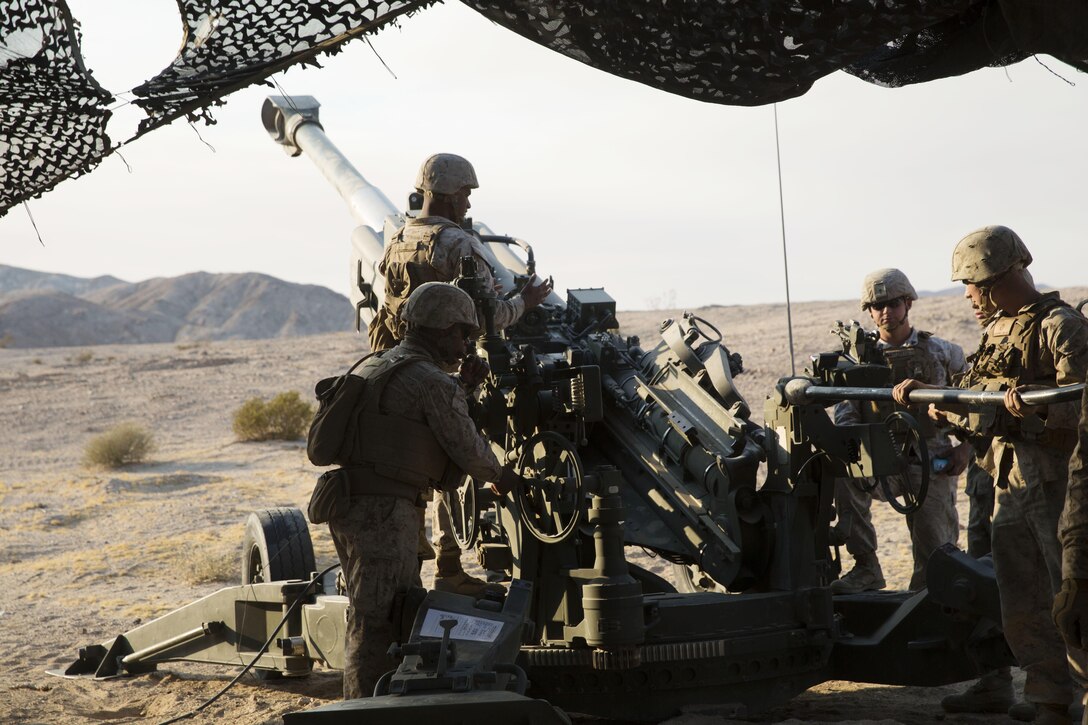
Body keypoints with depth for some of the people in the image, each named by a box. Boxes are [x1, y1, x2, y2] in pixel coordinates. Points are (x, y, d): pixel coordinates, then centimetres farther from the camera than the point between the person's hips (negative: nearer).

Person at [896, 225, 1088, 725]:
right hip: (1010, 483, 9)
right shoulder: (997, 331, 17)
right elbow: (970, 402, 25)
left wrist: (1037, 400, -38)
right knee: (1021, 604, 11)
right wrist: (921, 393, 16)